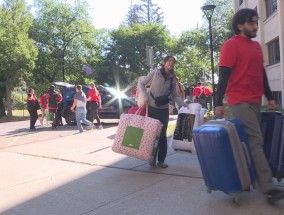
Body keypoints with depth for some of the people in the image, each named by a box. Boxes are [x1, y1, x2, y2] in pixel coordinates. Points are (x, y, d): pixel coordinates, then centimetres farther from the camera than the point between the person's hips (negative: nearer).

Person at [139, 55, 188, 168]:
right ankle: (152, 158, 17)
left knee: (162, 134, 3)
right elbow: (141, 84, 0)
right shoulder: (155, 73, -7)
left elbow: (174, 96, 6)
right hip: (152, 107, -2)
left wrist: (184, 104, -6)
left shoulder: (172, 79, 3)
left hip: (164, 109, 3)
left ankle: (161, 160, 11)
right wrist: (145, 97, -12)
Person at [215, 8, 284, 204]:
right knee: (256, 141, -11)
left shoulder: (256, 46, 18)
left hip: (255, 101, 8)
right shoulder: (231, 45, -6)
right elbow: (223, 75, -11)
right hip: (240, 101, -8)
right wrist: (219, 103, -16)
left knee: (250, 141, 10)